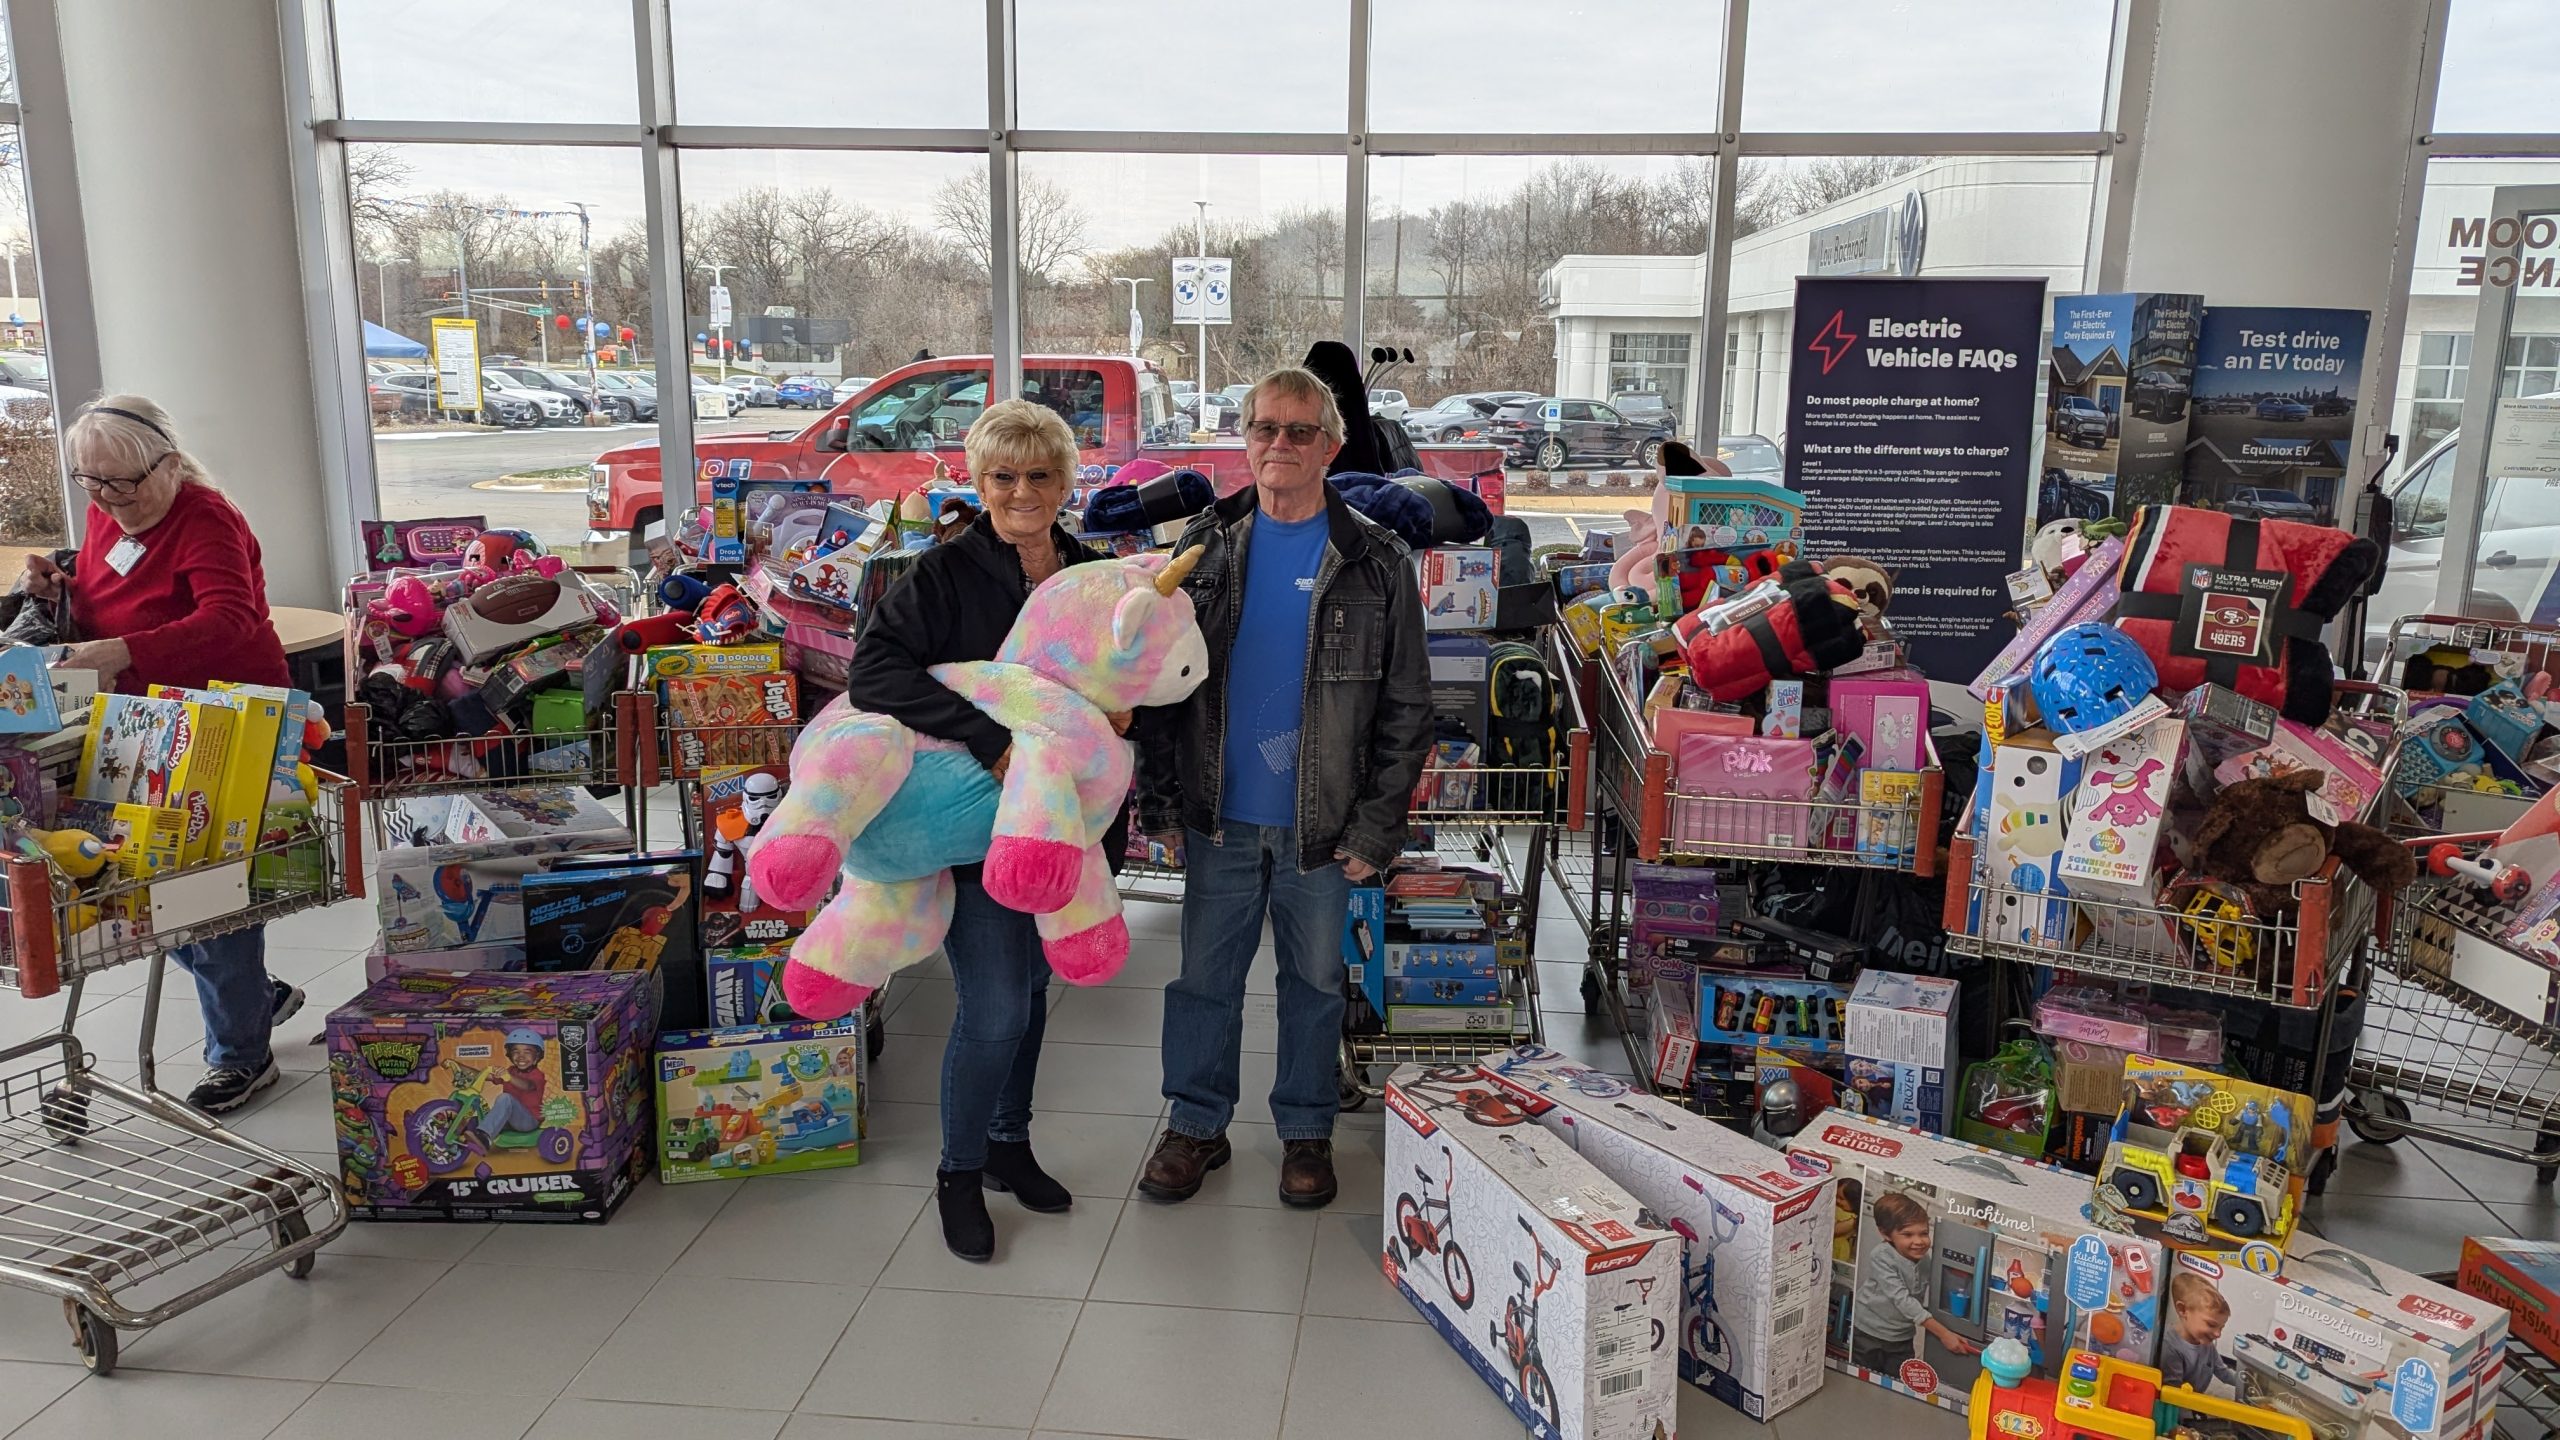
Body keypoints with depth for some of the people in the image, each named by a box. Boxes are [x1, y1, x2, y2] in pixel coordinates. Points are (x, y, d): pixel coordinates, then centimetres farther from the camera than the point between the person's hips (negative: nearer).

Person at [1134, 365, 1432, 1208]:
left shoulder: (1375, 562, -4)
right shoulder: (1205, 545, 2)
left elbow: (1406, 708, -3)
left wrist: (1376, 827, -8)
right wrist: (1160, 798, -1)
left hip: (1321, 823, -1)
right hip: (1218, 818, 2)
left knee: (1315, 979, 12)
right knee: (1205, 974, 12)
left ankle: (1306, 1130, 30)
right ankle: (1197, 1124, 30)